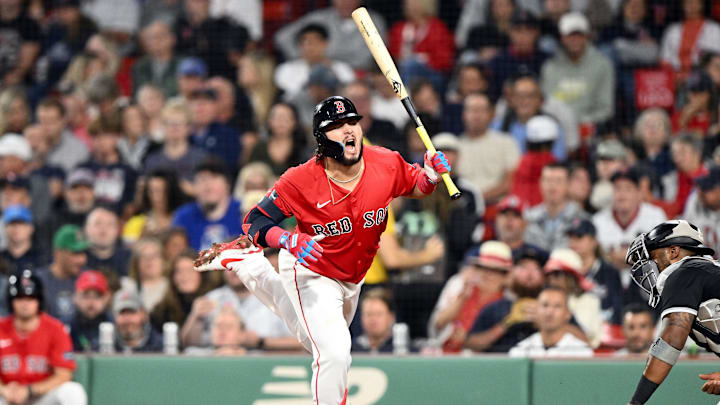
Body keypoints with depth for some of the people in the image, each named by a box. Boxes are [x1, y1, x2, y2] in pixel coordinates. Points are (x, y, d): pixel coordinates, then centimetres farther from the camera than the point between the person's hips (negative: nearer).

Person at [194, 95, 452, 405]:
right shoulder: (300, 180, -29)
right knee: (333, 353, -25)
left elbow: (416, 188, 1)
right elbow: (255, 222, -22)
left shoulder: (387, 165, -19)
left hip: (351, 280, 6)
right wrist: (289, 240, -42)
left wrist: (431, 176, -23)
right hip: (310, 274, -6)